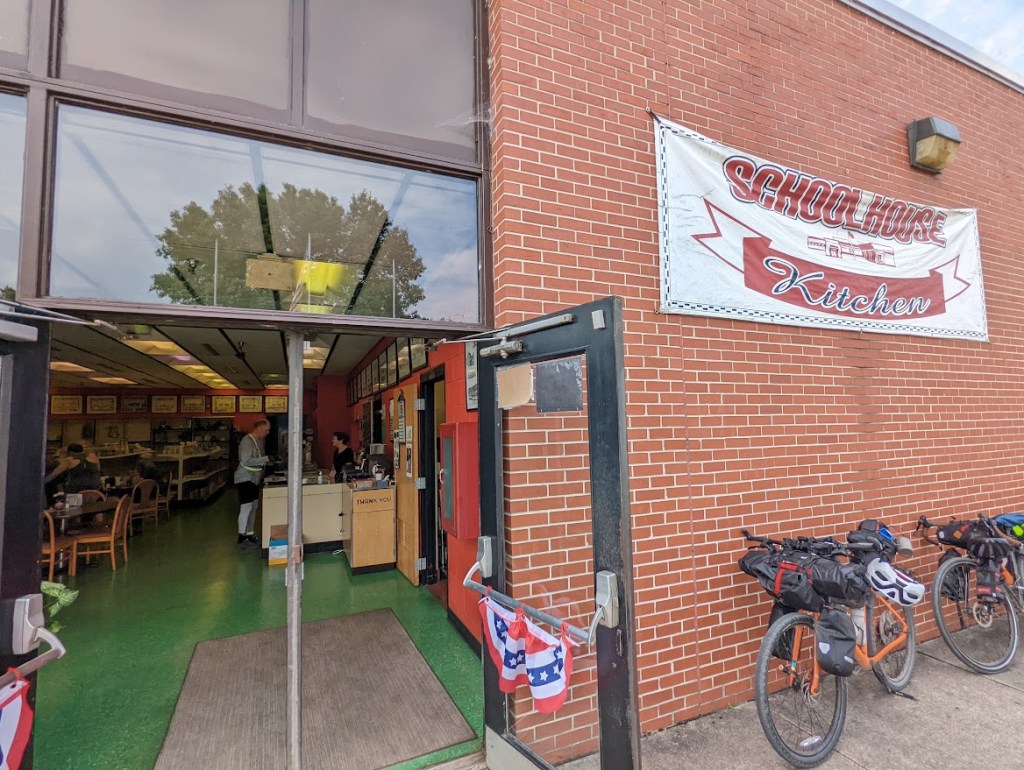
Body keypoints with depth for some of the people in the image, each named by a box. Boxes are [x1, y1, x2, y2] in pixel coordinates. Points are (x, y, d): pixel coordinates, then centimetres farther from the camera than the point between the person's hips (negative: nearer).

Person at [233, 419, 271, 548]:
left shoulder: (259, 441, 11)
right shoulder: (247, 441, -18)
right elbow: (246, 461, -26)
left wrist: (268, 462, 5)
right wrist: (266, 459, -27)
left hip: (255, 478, 9)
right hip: (245, 478, -9)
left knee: (253, 507, 13)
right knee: (246, 507, -6)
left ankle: (250, 534, 23)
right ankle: (242, 537, 2)